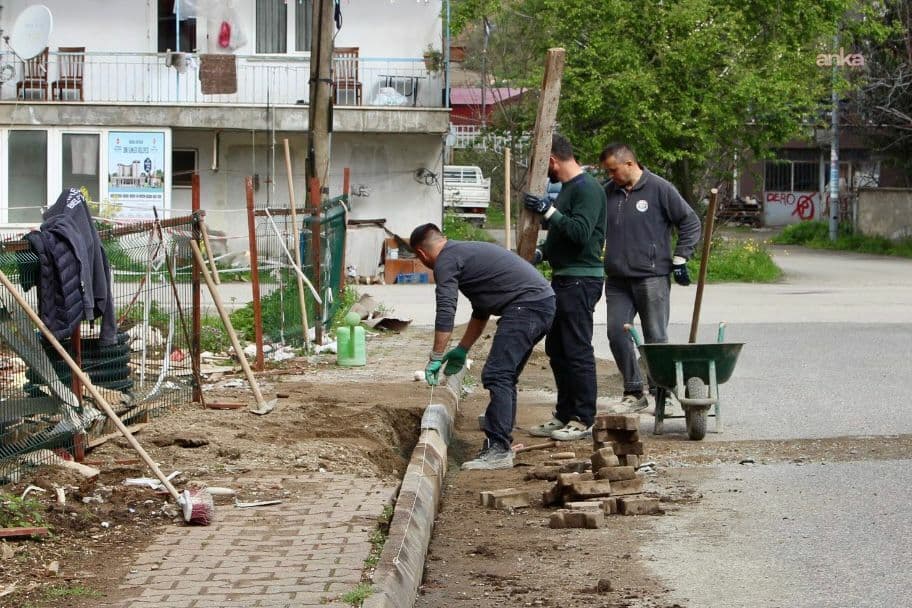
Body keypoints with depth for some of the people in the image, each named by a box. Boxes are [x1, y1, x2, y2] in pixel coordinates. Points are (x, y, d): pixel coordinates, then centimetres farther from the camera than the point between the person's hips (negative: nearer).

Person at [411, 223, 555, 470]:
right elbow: (481, 311, 36)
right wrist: (462, 350, 39)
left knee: (496, 376, -11)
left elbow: (445, 312, -10)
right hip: (544, 303, 10)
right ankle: (502, 444, 20)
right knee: (504, 376, 16)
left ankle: (498, 450, -14)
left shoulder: (446, 260, -2)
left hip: (526, 306, -10)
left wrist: (436, 358, -4)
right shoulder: (466, 251, 28)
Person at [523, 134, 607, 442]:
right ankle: (565, 415, 20)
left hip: (581, 280, -11)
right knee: (556, 349, 13)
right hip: (564, 278, 11)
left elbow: (581, 232, -25)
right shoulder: (567, 188, 18)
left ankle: (584, 420, -1)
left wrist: (549, 211, -23)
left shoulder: (587, 188, -14)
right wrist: (541, 252, 13)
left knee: (577, 350, -7)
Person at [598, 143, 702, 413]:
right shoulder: (608, 192, 9)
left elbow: (691, 223, 0)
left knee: (656, 338, -1)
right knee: (617, 334, 0)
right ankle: (634, 393, 11)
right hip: (617, 280, 5)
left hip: (651, 278, -5)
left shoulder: (659, 189, -5)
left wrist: (679, 259, -3)